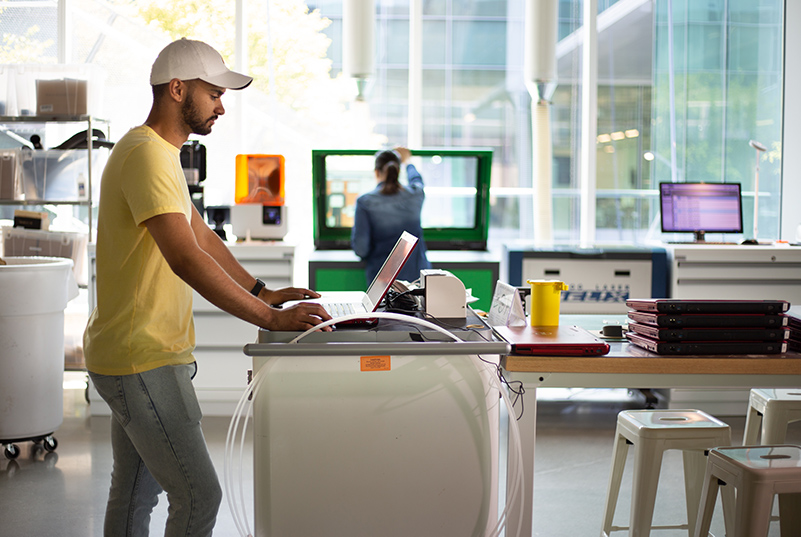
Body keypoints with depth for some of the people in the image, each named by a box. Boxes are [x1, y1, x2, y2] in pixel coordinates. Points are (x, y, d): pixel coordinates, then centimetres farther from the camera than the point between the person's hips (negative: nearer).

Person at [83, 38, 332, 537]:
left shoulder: (161, 153, 14)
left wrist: (260, 291, 14)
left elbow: (202, 234, 22)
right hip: (144, 363, -11)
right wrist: (271, 318, -29)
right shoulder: (147, 155, -20)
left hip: (135, 359, 11)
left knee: (135, 495, 18)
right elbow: (186, 258, -30)